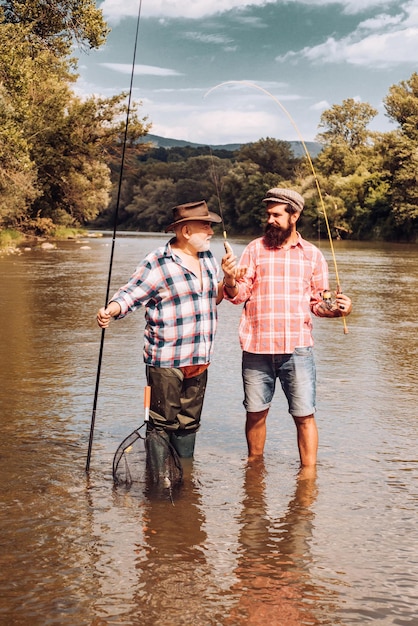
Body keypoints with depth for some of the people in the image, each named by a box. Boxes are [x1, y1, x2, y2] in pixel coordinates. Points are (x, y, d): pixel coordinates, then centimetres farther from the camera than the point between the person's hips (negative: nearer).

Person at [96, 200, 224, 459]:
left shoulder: (209, 258, 12)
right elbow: (130, 295, -12)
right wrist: (110, 311, -32)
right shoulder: (158, 263, -11)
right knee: (162, 424, 0)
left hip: (199, 360, 7)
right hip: (166, 362, -7)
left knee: (189, 424, 16)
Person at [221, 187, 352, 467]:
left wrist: (336, 308, -9)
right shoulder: (255, 249, 7)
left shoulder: (312, 254, 8)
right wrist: (230, 279, -19)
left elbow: (318, 302, 11)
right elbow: (239, 294, 2)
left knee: (304, 415, -1)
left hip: (297, 348, -1)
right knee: (256, 412, 10)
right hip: (257, 348, 1)